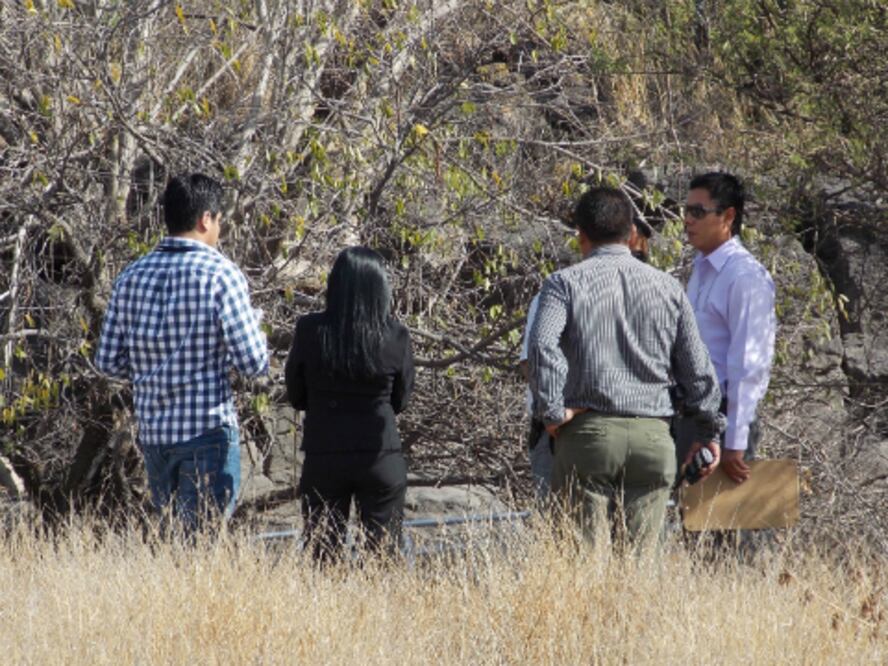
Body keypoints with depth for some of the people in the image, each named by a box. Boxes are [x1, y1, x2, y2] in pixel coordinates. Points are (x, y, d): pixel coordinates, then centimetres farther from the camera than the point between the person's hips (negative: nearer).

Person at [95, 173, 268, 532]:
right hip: (208, 429, -6)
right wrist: (254, 325, 8)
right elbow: (253, 362, -12)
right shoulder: (220, 274, -10)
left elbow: (108, 361, 8)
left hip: (153, 431, 6)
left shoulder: (133, 276, 6)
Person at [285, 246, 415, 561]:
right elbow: (400, 401, 5)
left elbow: (296, 396, 3)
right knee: (384, 558, 5)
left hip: (323, 457, 0)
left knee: (323, 558, 6)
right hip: (380, 458, 0)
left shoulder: (310, 330, -8)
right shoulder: (395, 337, -7)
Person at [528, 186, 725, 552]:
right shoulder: (668, 288, 10)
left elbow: (543, 345, -17)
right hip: (653, 439, 2)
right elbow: (697, 368, 12)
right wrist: (709, 430, 23)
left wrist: (552, 411, -8)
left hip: (588, 434, -2)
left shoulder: (565, 283, 1)